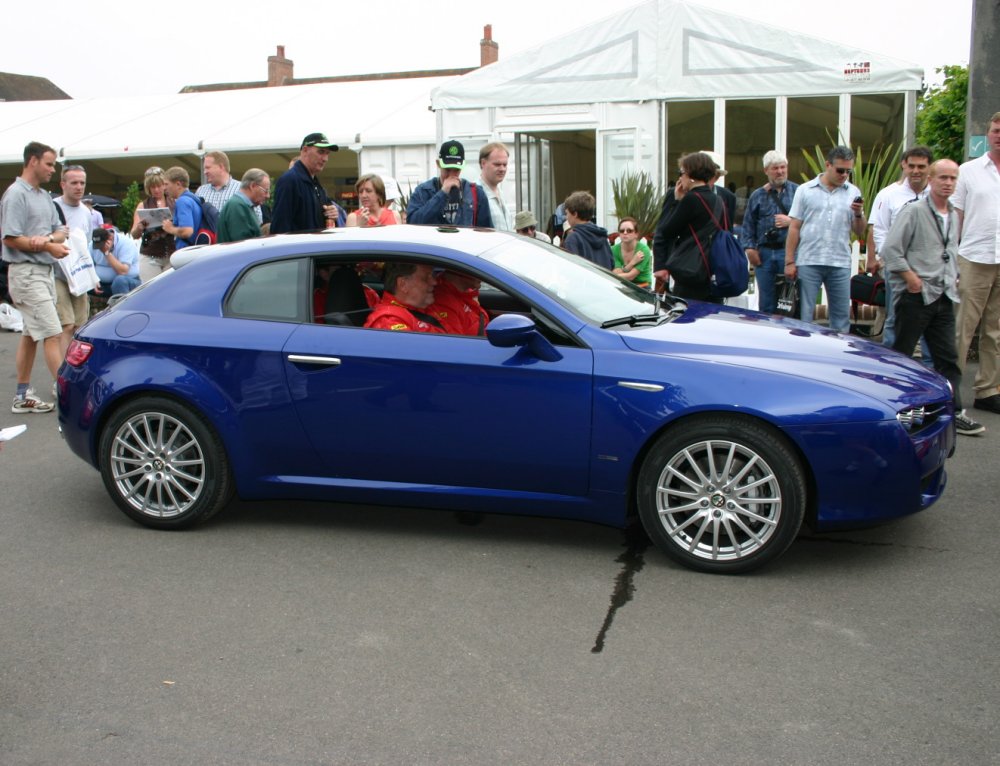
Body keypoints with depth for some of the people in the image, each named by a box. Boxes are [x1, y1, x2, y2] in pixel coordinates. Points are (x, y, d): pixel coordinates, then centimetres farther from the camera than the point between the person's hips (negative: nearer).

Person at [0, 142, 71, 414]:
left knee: (30, 335, 12)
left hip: (44, 272, 9)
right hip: (26, 272, -9)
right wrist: (49, 247, -13)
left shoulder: (44, 196, 15)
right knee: (52, 334, -12)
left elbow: (59, 232, 13)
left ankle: (23, 396, 19)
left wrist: (46, 239, -9)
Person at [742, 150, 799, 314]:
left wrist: (791, 221, -12)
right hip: (764, 254, 2)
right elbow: (748, 225, 12)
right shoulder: (757, 195, 14)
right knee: (766, 303, 7)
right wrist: (749, 247, 0)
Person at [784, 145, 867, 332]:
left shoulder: (853, 193, 9)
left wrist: (859, 214, -11)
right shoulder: (805, 190, 4)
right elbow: (794, 228, 3)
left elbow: (860, 233, 9)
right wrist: (789, 262, -2)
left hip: (840, 264, 2)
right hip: (808, 261, -2)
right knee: (803, 315, 2)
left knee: (841, 316, 6)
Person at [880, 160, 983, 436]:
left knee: (948, 358, 4)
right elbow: (890, 250, -14)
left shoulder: (953, 216, 15)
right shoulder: (914, 211, -8)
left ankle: (954, 413, 6)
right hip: (916, 297, -7)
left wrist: (954, 278, 13)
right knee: (901, 355, 1)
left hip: (943, 298, 7)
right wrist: (911, 278, -14)